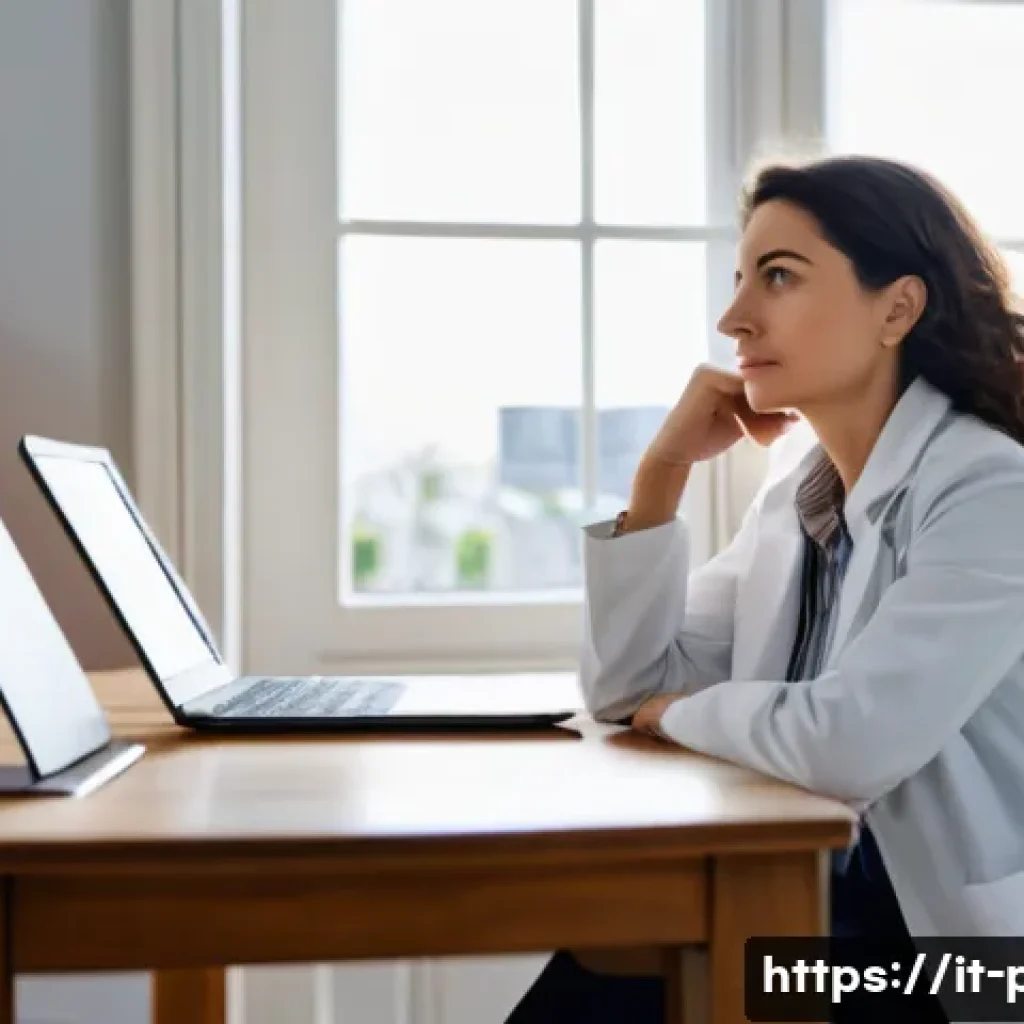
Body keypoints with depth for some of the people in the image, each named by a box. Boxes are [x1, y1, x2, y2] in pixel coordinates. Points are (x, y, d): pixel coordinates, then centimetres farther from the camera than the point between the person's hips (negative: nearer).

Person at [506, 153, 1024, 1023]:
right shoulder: (798, 491, 4)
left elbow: (846, 743, -32)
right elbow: (626, 689, 4)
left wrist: (681, 713, -11)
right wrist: (662, 469, -6)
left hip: (948, 935, -6)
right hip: (821, 892, 6)